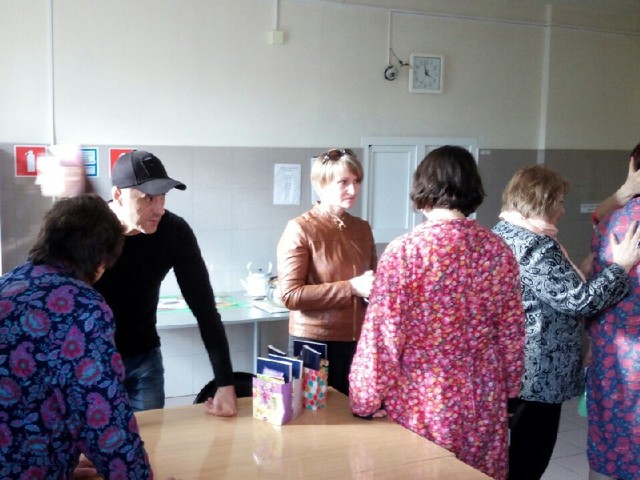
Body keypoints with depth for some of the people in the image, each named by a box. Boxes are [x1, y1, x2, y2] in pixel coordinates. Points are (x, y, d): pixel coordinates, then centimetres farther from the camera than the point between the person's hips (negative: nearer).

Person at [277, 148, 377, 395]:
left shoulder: (362, 228, 9)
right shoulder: (300, 229, -9)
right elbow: (290, 295, -15)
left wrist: (375, 287, -3)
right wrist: (351, 287, -19)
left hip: (358, 340, 5)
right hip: (315, 342, -5)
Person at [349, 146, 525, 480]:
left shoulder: (405, 250, -14)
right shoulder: (499, 250, -1)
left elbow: (382, 335, -13)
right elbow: (512, 333, 6)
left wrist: (367, 400, -2)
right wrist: (508, 388, 18)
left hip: (422, 400, -4)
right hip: (482, 399, 4)